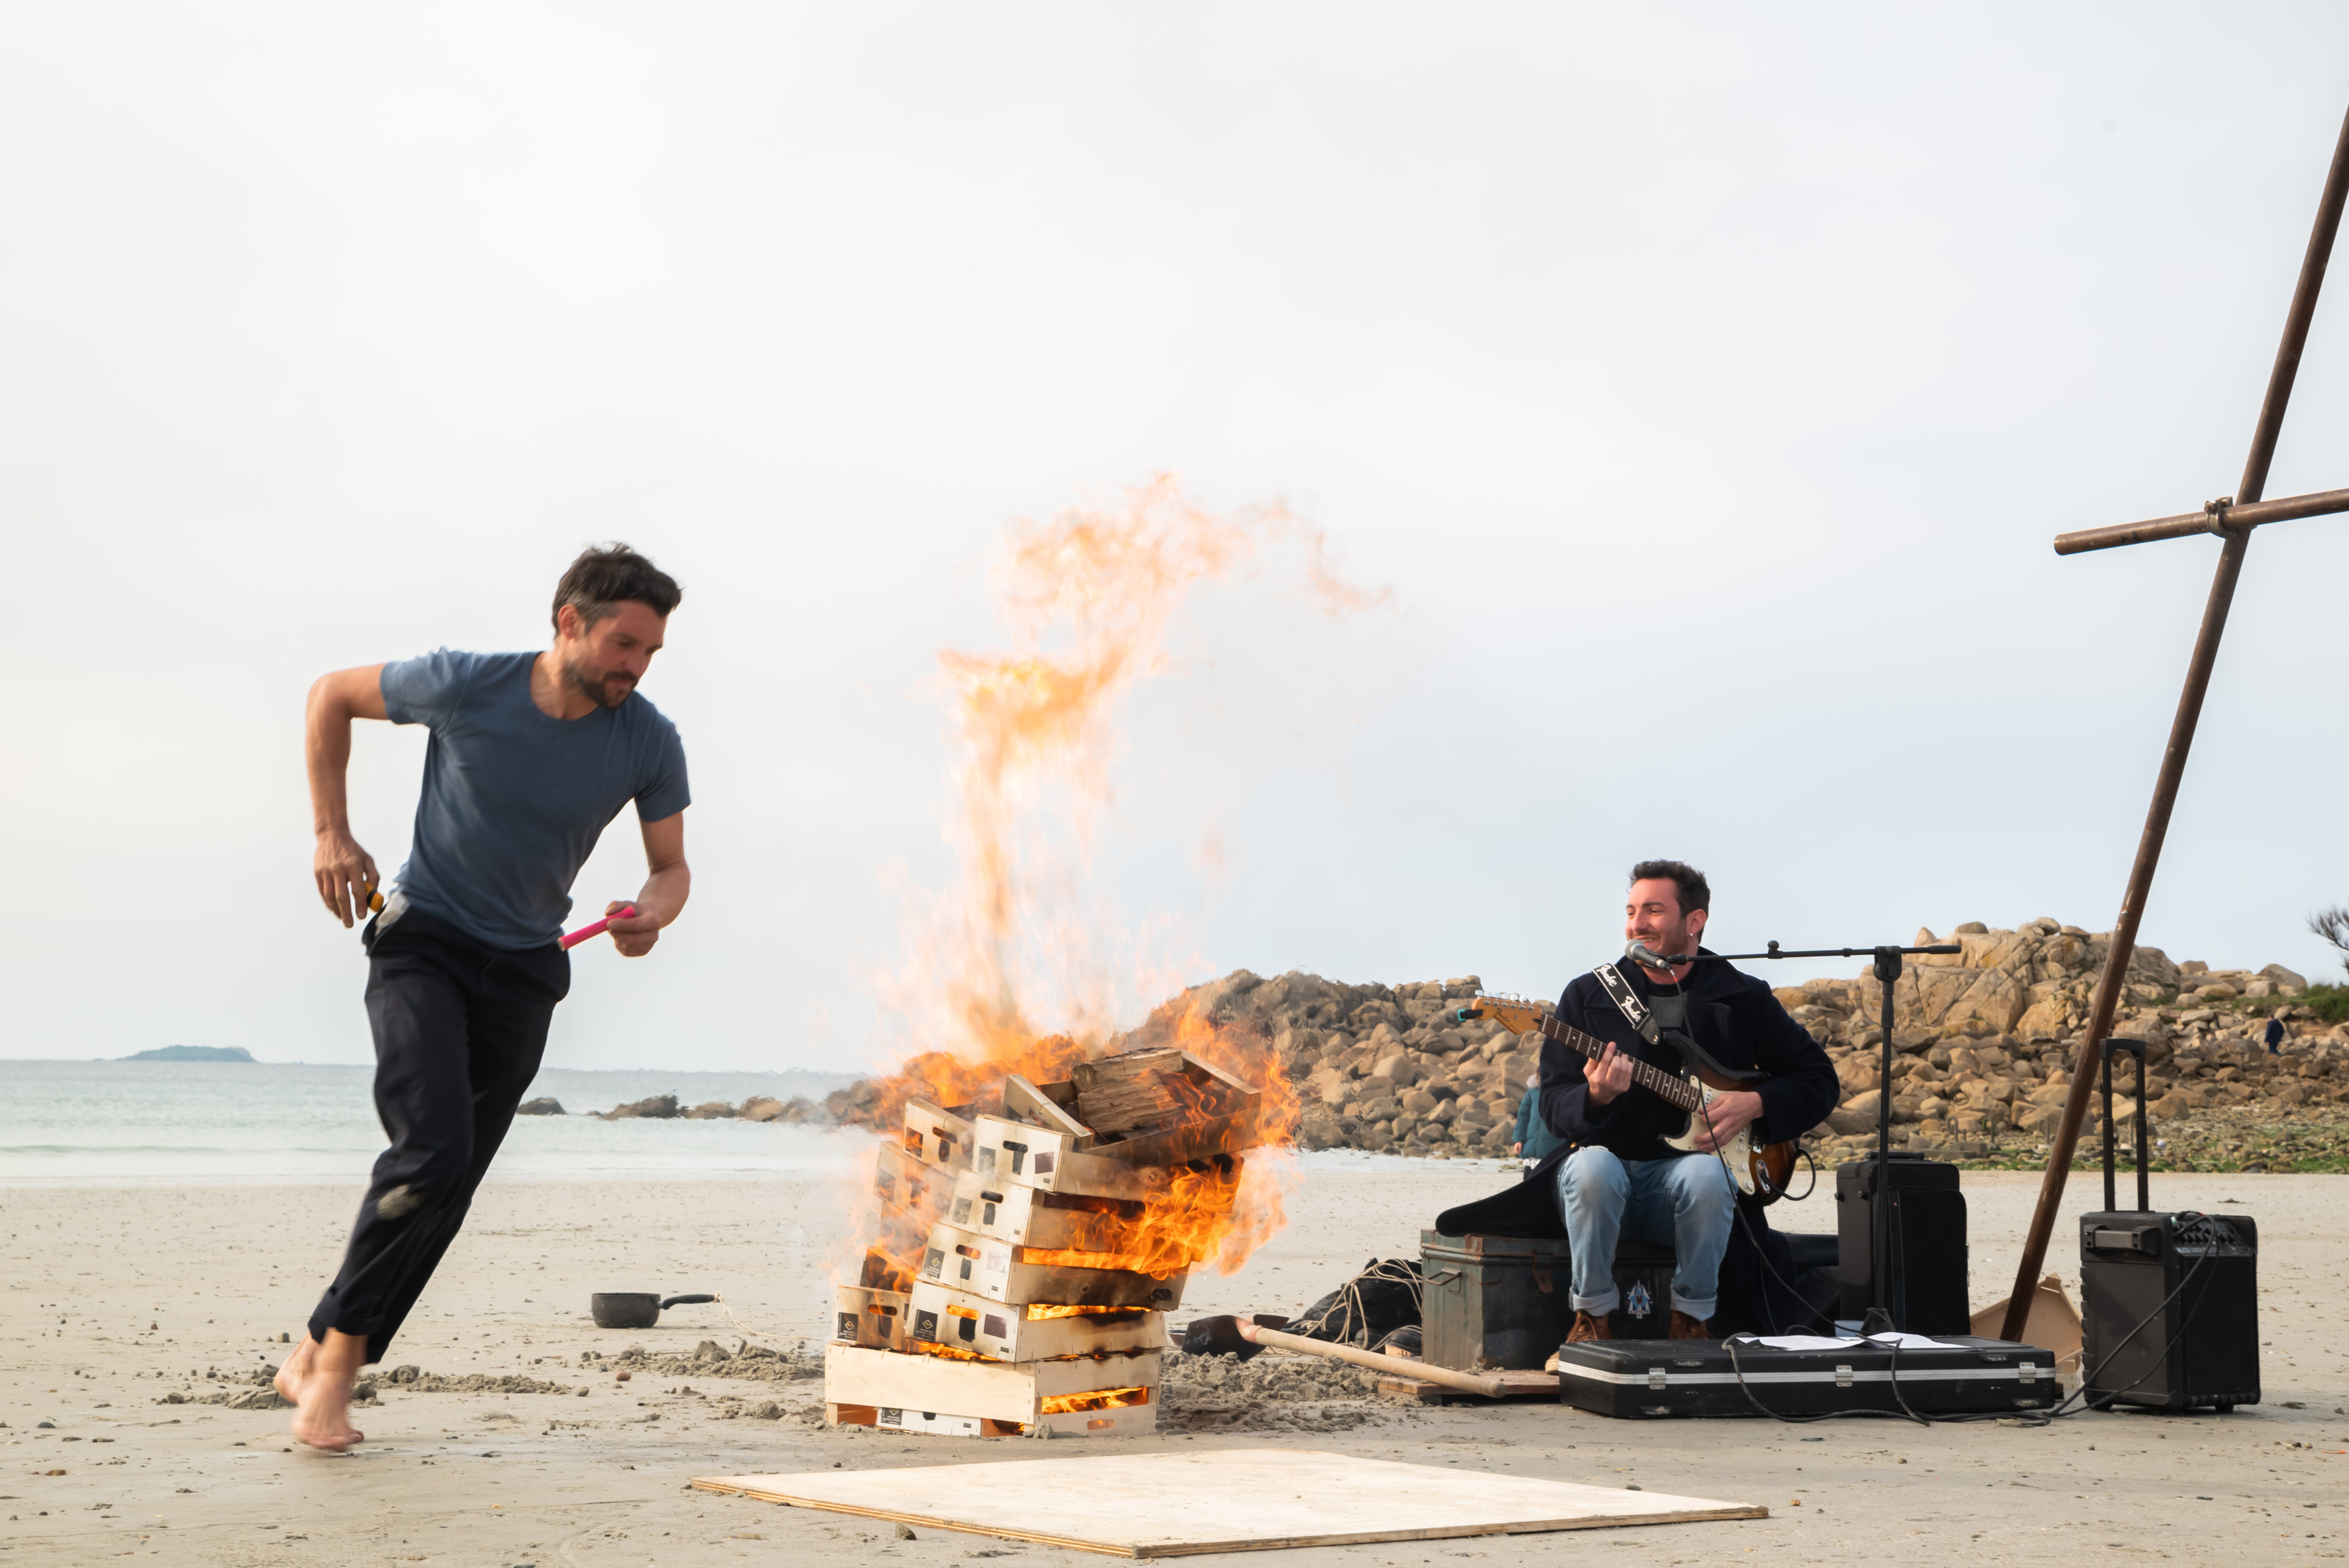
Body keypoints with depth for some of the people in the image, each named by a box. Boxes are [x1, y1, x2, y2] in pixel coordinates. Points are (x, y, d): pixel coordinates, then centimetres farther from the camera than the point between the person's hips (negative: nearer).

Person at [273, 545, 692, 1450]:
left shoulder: (649, 744, -9)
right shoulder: (466, 686, -15)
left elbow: (672, 868, 3)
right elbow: (332, 696, 1)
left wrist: (650, 916, -21)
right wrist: (331, 832, -4)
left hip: (522, 969, 4)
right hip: (422, 942, -3)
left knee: (445, 1190, 0)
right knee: (431, 1153, -21)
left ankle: (327, 1353, 13)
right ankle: (336, 1352, -4)